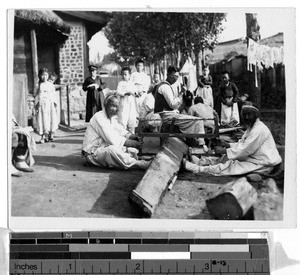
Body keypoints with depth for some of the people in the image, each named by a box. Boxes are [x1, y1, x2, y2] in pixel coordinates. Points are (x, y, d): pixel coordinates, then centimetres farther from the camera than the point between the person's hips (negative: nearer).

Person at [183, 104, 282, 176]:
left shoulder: (259, 129, -20)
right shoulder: (251, 127, 15)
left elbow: (245, 150, -22)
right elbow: (241, 144, 15)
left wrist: (224, 151, -17)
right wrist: (227, 145, -2)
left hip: (264, 165, -10)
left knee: (230, 166, -16)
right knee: (226, 158, 5)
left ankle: (199, 169, -17)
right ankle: (200, 161, 8)